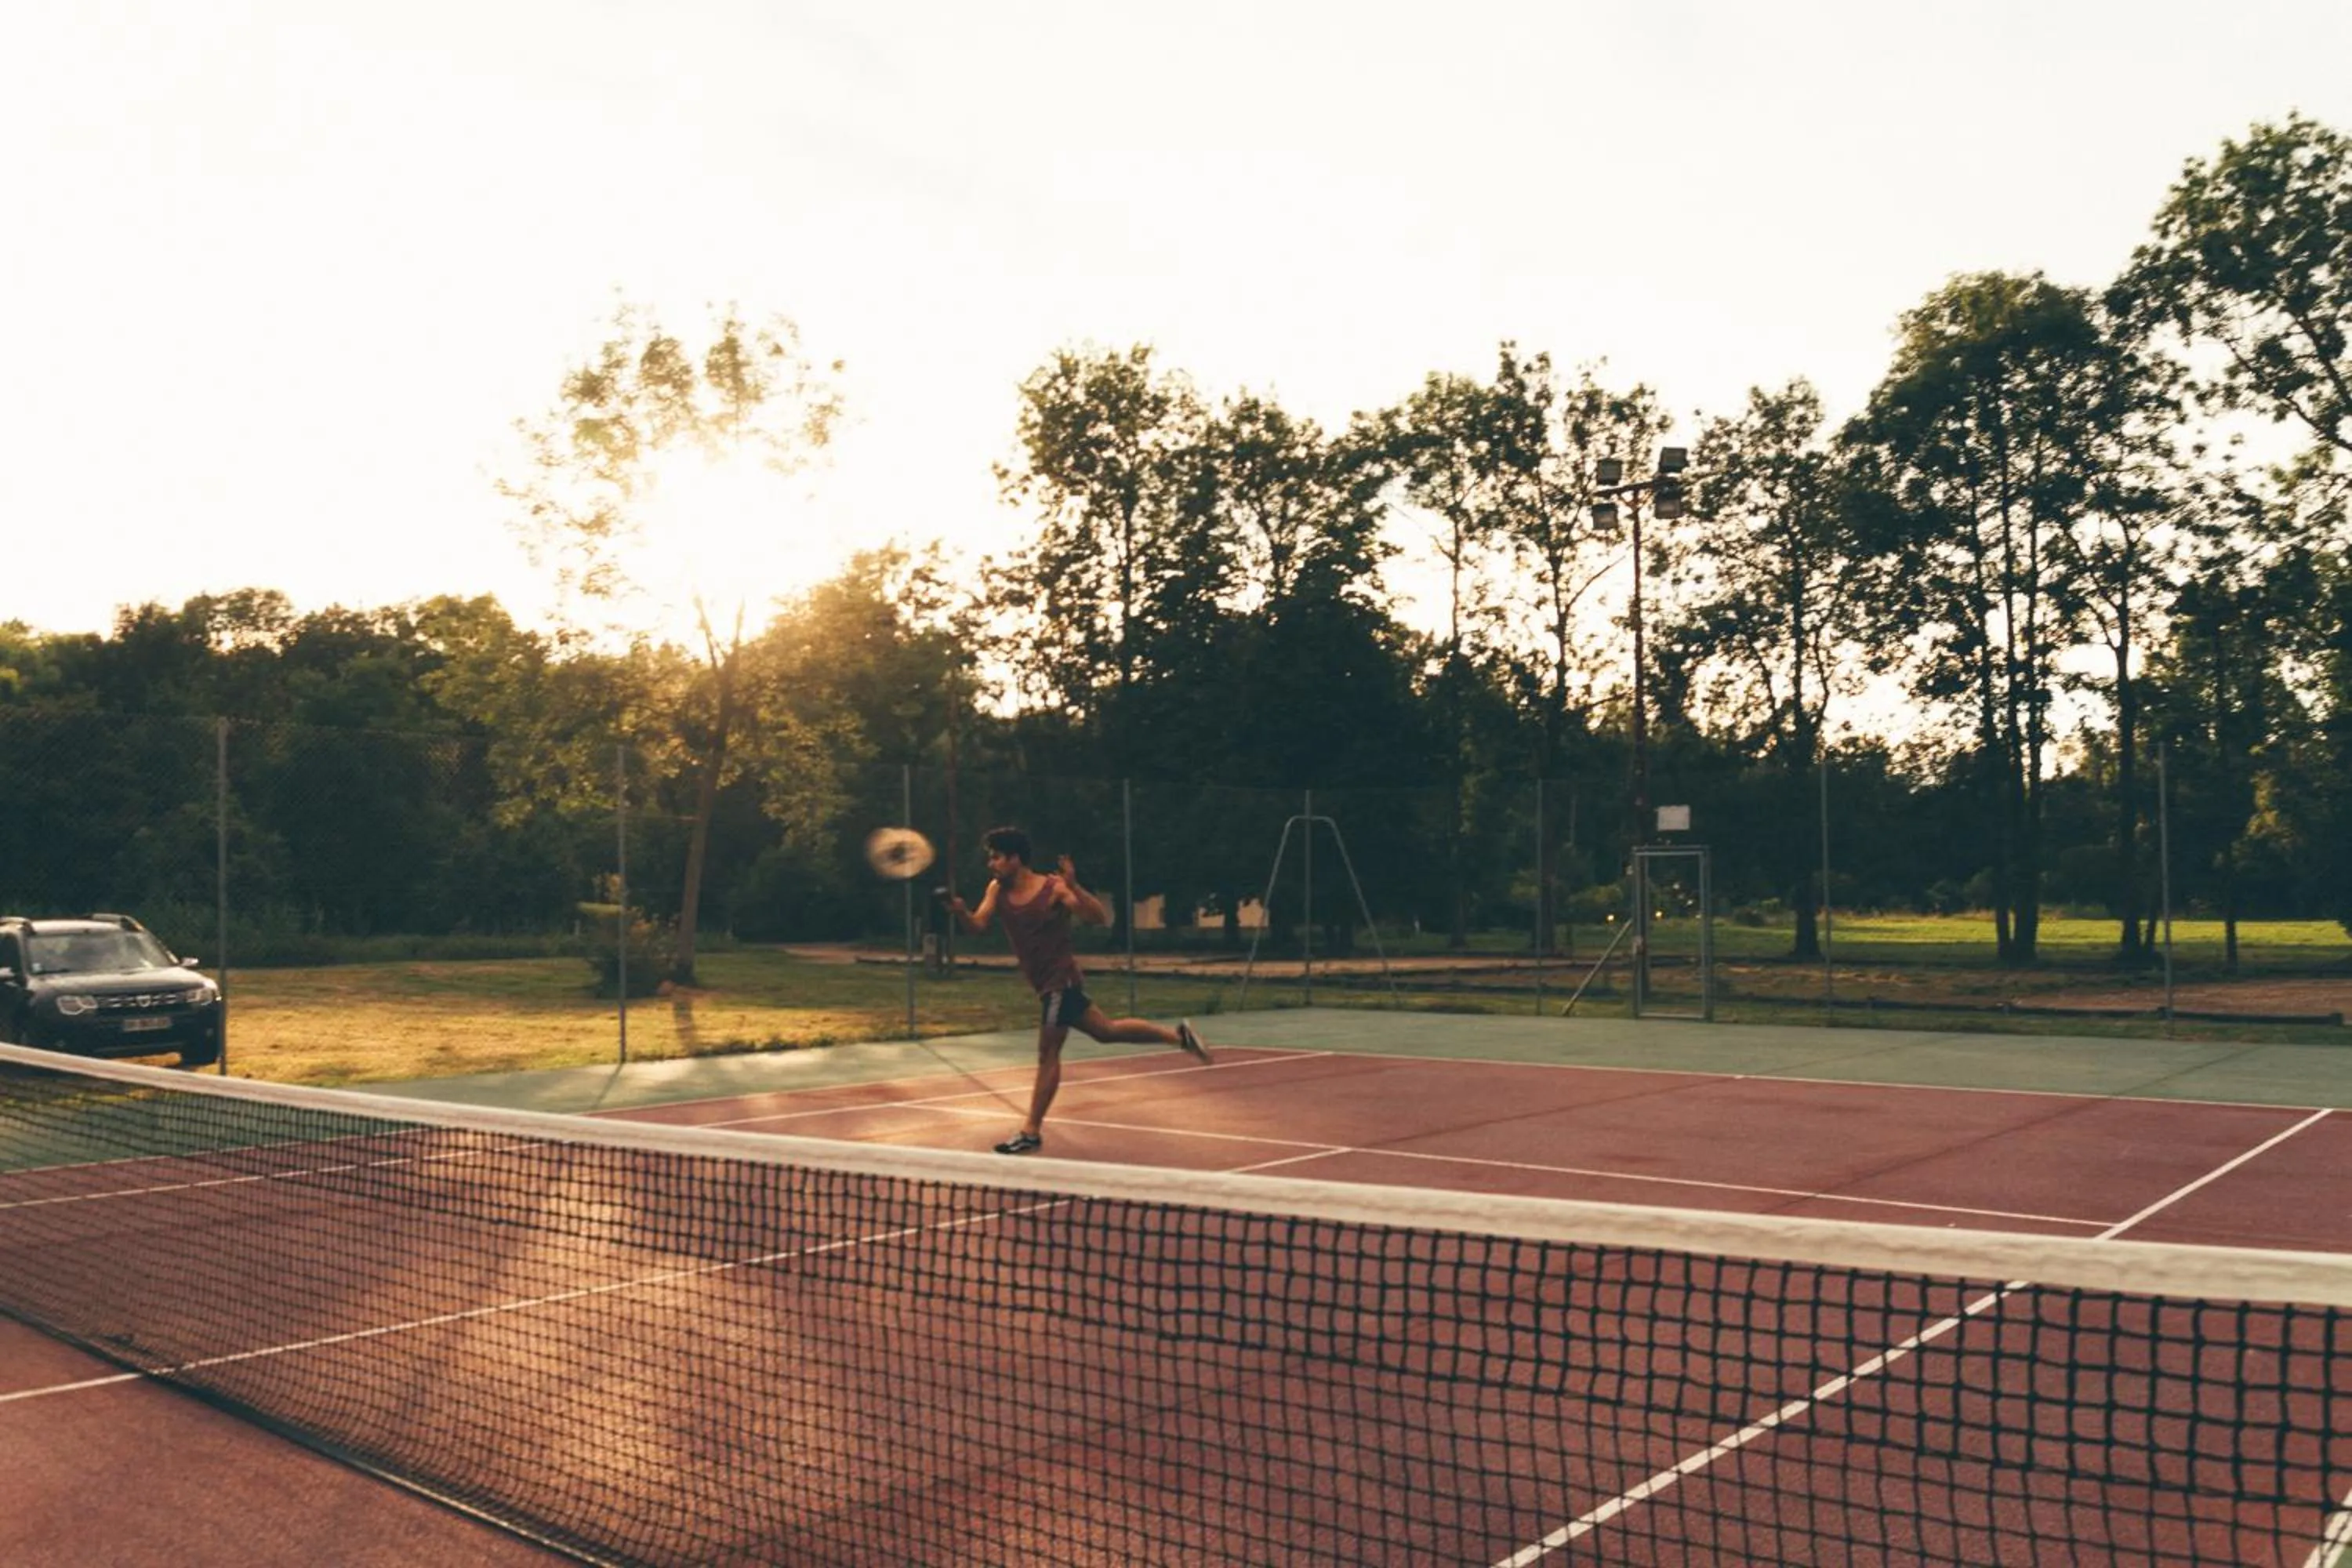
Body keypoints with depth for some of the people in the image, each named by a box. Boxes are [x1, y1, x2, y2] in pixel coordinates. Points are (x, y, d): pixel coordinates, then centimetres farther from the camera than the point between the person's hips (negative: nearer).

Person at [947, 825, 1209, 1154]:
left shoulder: (1054, 889, -16)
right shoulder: (997, 890, 2)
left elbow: (1101, 918, -21)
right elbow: (978, 924, -12)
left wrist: (1074, 886, -36)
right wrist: (961, 913, -34)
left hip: (1061, 979, -8)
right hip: (1046, 984, 8)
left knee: (1047, 1055, -5)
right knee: (1106, 1031, 18)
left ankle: (1031, 1133, 1)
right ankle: (1177, 1035, 29)